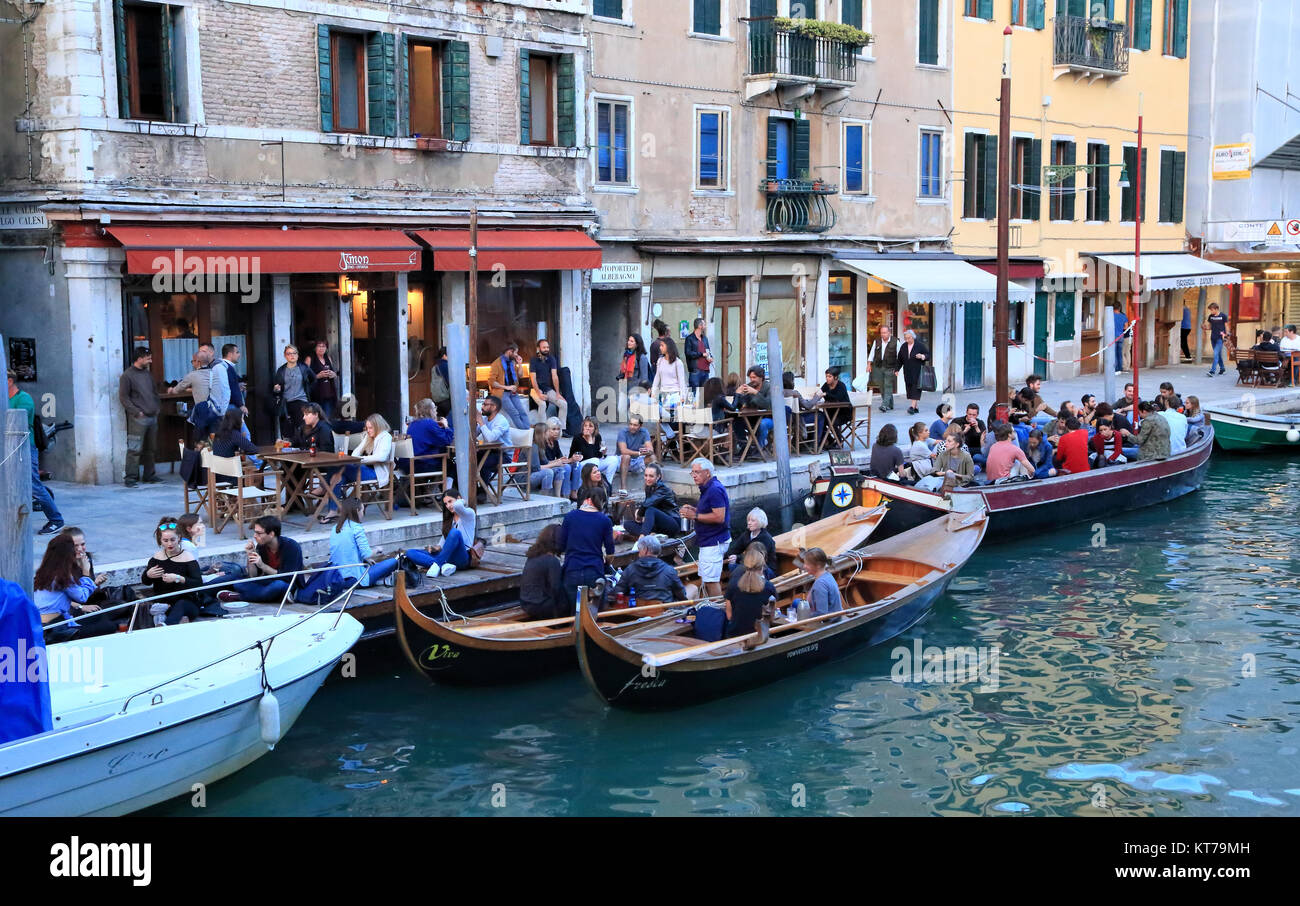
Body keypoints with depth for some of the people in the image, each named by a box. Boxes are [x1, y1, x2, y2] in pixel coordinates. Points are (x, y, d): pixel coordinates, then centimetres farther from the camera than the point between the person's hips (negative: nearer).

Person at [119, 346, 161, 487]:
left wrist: (158, 407, 12)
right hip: (138, 419, -7)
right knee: (135, 449, -9)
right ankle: (130, 477, -6)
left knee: (150, 449, 12)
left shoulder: (147, 374, 17)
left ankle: (149, 475, 19)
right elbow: (123, 398, -9)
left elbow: (155, 392, 26)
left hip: (152, 417, 7)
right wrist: (137, 412, -14)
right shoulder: (127, 376, -6)